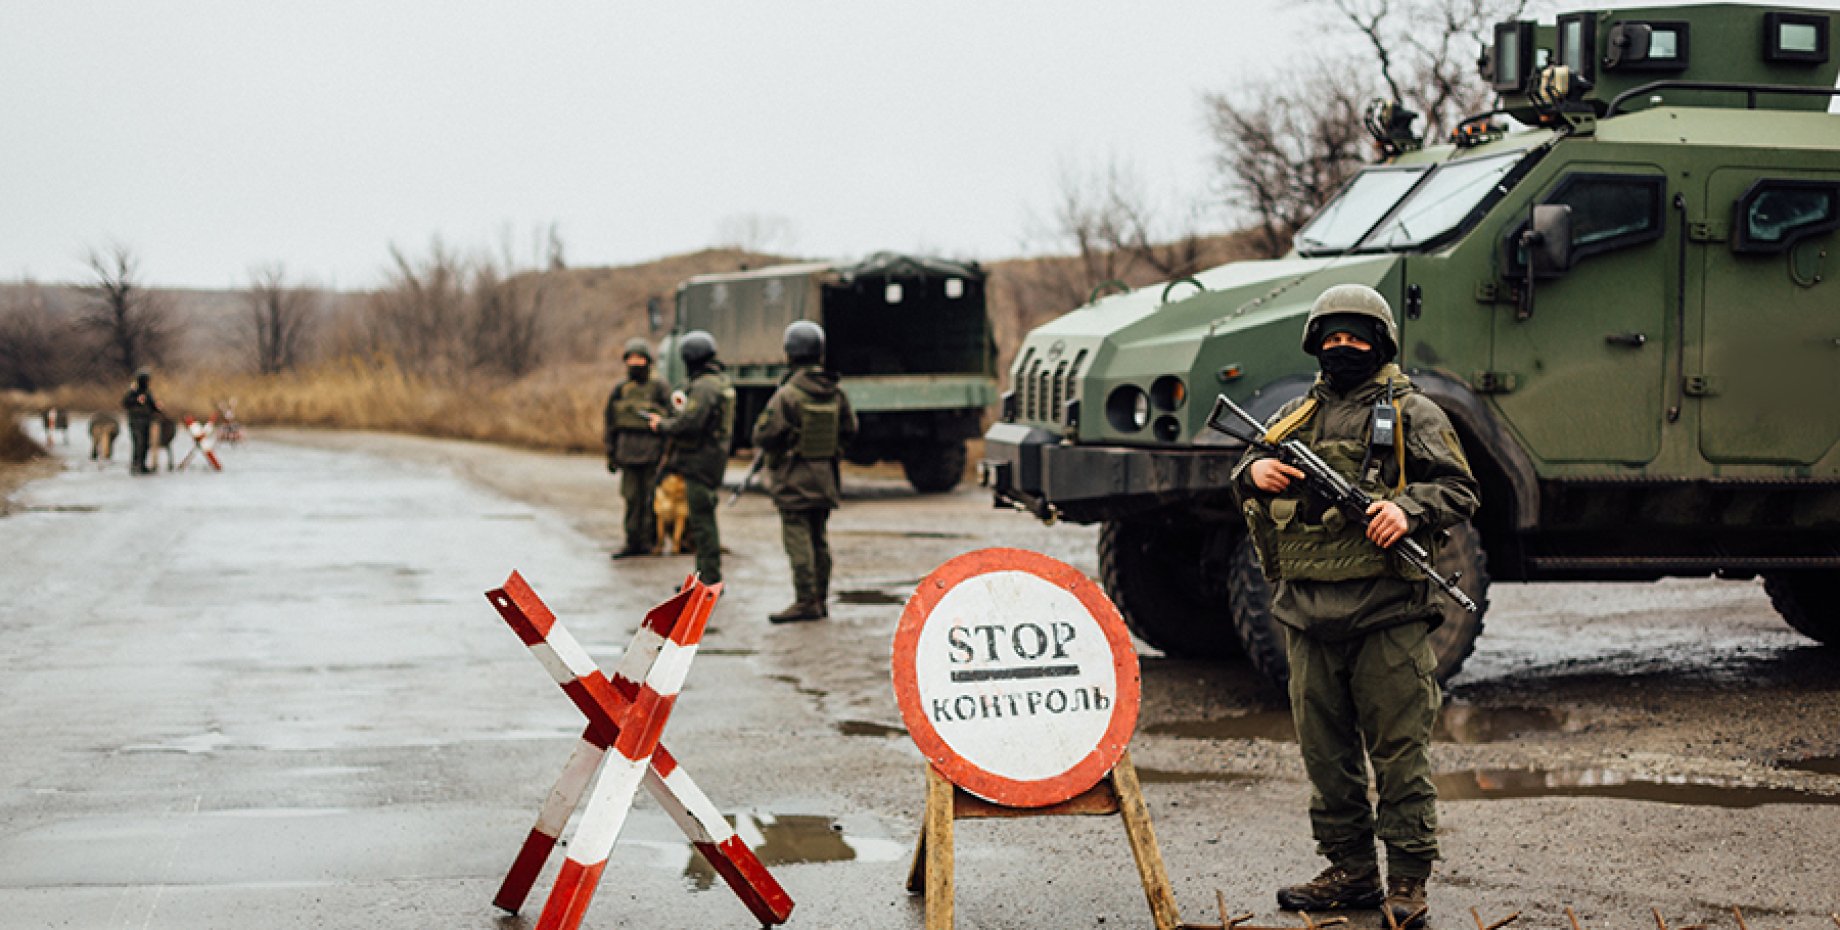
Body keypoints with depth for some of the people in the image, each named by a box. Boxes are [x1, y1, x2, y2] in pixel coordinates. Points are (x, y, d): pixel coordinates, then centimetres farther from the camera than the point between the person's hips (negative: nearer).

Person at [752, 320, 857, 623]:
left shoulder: (788, 394, -17)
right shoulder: (834, 393, 3)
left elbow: (764, 435, -18)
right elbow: (849, 429, 13)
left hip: (794, 480, -7)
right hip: (824, 477, 7)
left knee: (798, 540, -5)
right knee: (818, 540, 13)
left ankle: (806, 602, -7)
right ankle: (820, 600, 18)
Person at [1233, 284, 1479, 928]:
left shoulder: (1412, 413, 5)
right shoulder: (1296, 417, 18)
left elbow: (1459, 490, 0)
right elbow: (1248, 491, 22)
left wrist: (1409, 508, -18)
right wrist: (1254, 474, -1)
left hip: (1386, 612, -5)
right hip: (1309, 613, 5)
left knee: (1398, 748, -4)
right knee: (1325, 749, 9)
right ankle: (1351, 870, 19)